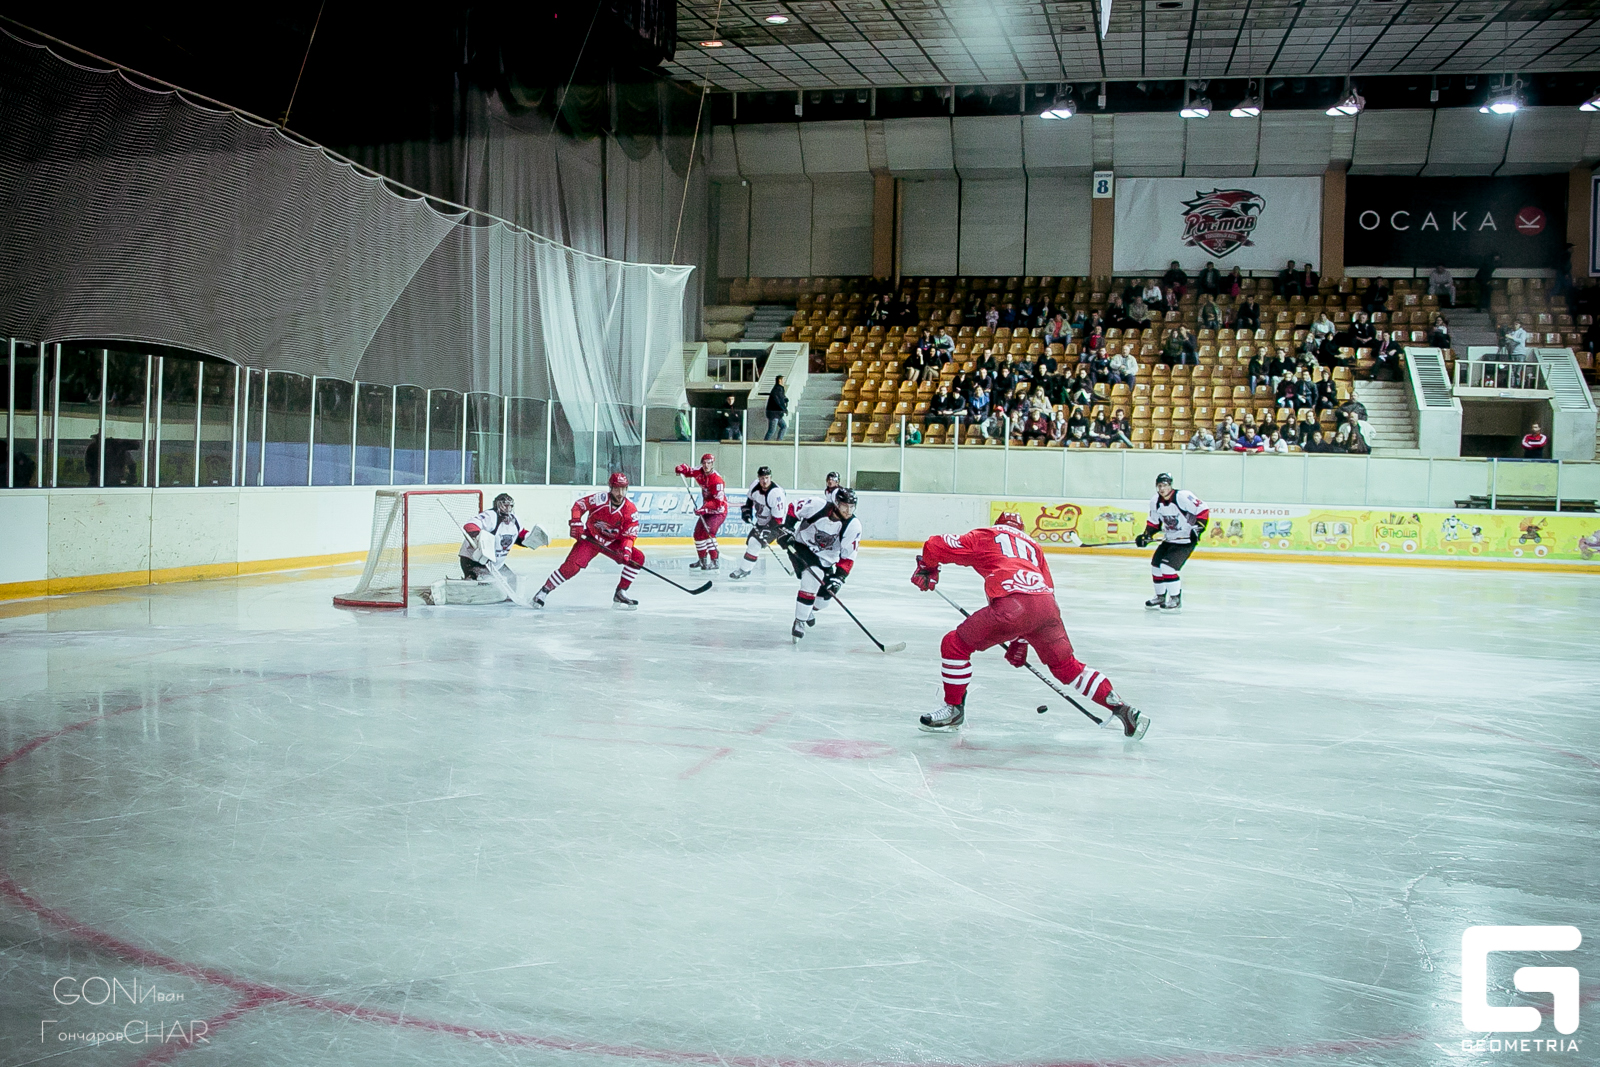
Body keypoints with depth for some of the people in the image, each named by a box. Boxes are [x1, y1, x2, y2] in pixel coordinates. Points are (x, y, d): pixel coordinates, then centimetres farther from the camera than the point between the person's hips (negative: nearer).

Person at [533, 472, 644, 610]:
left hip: (613, 542, 4)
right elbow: (578, 505, -11)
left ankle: (620, 593, -1)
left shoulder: (631, 510, -13)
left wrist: (626, 552, -28)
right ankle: (544, 591, -7)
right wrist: (576, 523, -22)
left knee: (637, 558, -10)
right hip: (590, 538, -4)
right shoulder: (600, 498, -20)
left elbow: (629, 535, -12)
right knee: (572, 565, -21)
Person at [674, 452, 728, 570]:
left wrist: (704, 508, -39)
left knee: (708, 532, -25)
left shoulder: (717, 480, -26)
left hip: (718, 511, -9)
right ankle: (703, 560, 31)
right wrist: (680, 468, -14)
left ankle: (716, 561, -25)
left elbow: (718, 502, -29)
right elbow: (688, 471, 10)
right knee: (698, 533, 13)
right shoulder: (700, 472, -3)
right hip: (706, 509, 9)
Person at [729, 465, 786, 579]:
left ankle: (744, 570, -8)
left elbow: (777, 519, -29)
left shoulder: (776, 493, -32)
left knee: (755, 543, -17)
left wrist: (767, 531, -30)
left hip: (774, 523, -8)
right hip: (761, 521, 8)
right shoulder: (755, 485, -11)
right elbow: (750, 498, 13)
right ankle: (749, 566, 35)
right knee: (750, 541, 15)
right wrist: (746, 512, 1)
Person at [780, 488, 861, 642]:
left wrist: (838, 577, -26)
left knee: (827, 592, 3)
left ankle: (809, 610, 38)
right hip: (801, 545, -4)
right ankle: (799, 622, -18)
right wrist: (786, 528, -14)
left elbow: (848, 557, -17)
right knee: (812, 579, -27)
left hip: (826, 558, 4)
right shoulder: (818, 506, -27)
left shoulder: (853, 526, -20)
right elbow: (794, 508, -8)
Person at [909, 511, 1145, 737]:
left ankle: (953, 710, 16)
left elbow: (936, 546, 17)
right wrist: (1020, 640, 37)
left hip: (1012, 604, -5)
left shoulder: (985, 536, 24)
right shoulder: (1033, 546, 38)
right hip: (1047, 605, 5)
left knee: (955, 644, 12)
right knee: (1067, 666, 23)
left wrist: (926, 568, 39)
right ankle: (1121, 708, 22)